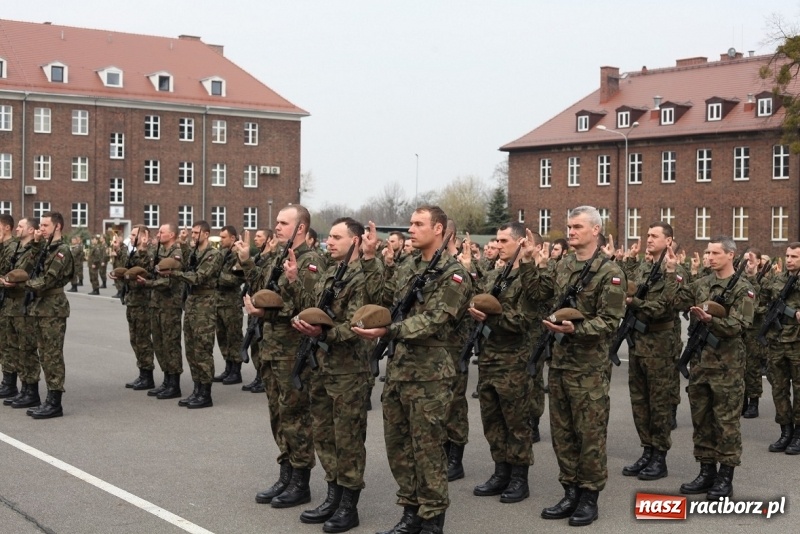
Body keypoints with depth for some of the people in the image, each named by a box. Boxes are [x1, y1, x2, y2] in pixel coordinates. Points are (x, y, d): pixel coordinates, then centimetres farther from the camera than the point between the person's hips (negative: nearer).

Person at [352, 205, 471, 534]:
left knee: (427, 446, 0)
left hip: (428, 372, -7)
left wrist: (387, 331, -27)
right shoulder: (406, 269, 13)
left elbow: (433, 321, -19)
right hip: (397, 367, 7)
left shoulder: (452, 273, -9)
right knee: (397, 442, 12)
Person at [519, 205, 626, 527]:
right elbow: (537, 293, 10)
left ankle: (589, 497, 11)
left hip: (589, 366, -7)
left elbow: (610, 321, -15)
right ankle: (571, 493, 22)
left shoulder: (609, 272, -10)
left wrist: (576, 329, -27)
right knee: (562, 432, 12)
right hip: (559, 361, 7)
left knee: (590, 433, 1)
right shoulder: (563, 266, 11)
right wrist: (528, 263, 1)